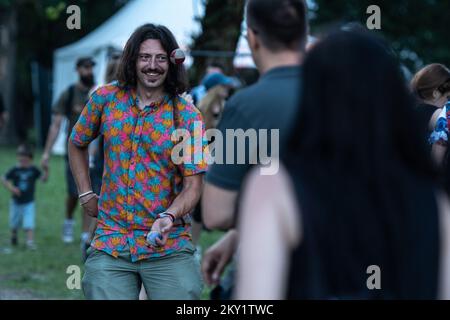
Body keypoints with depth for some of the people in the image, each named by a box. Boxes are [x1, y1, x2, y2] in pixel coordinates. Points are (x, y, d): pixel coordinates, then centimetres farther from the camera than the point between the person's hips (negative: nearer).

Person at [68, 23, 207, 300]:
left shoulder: (188, 117, -4)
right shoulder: (106, 99, 3)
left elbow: (193, 185, -6)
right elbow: (77, 144, 21)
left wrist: (168, 217, -23)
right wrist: (86, 194, 12)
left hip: (169, 246, -1)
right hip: (110, 243, 2)